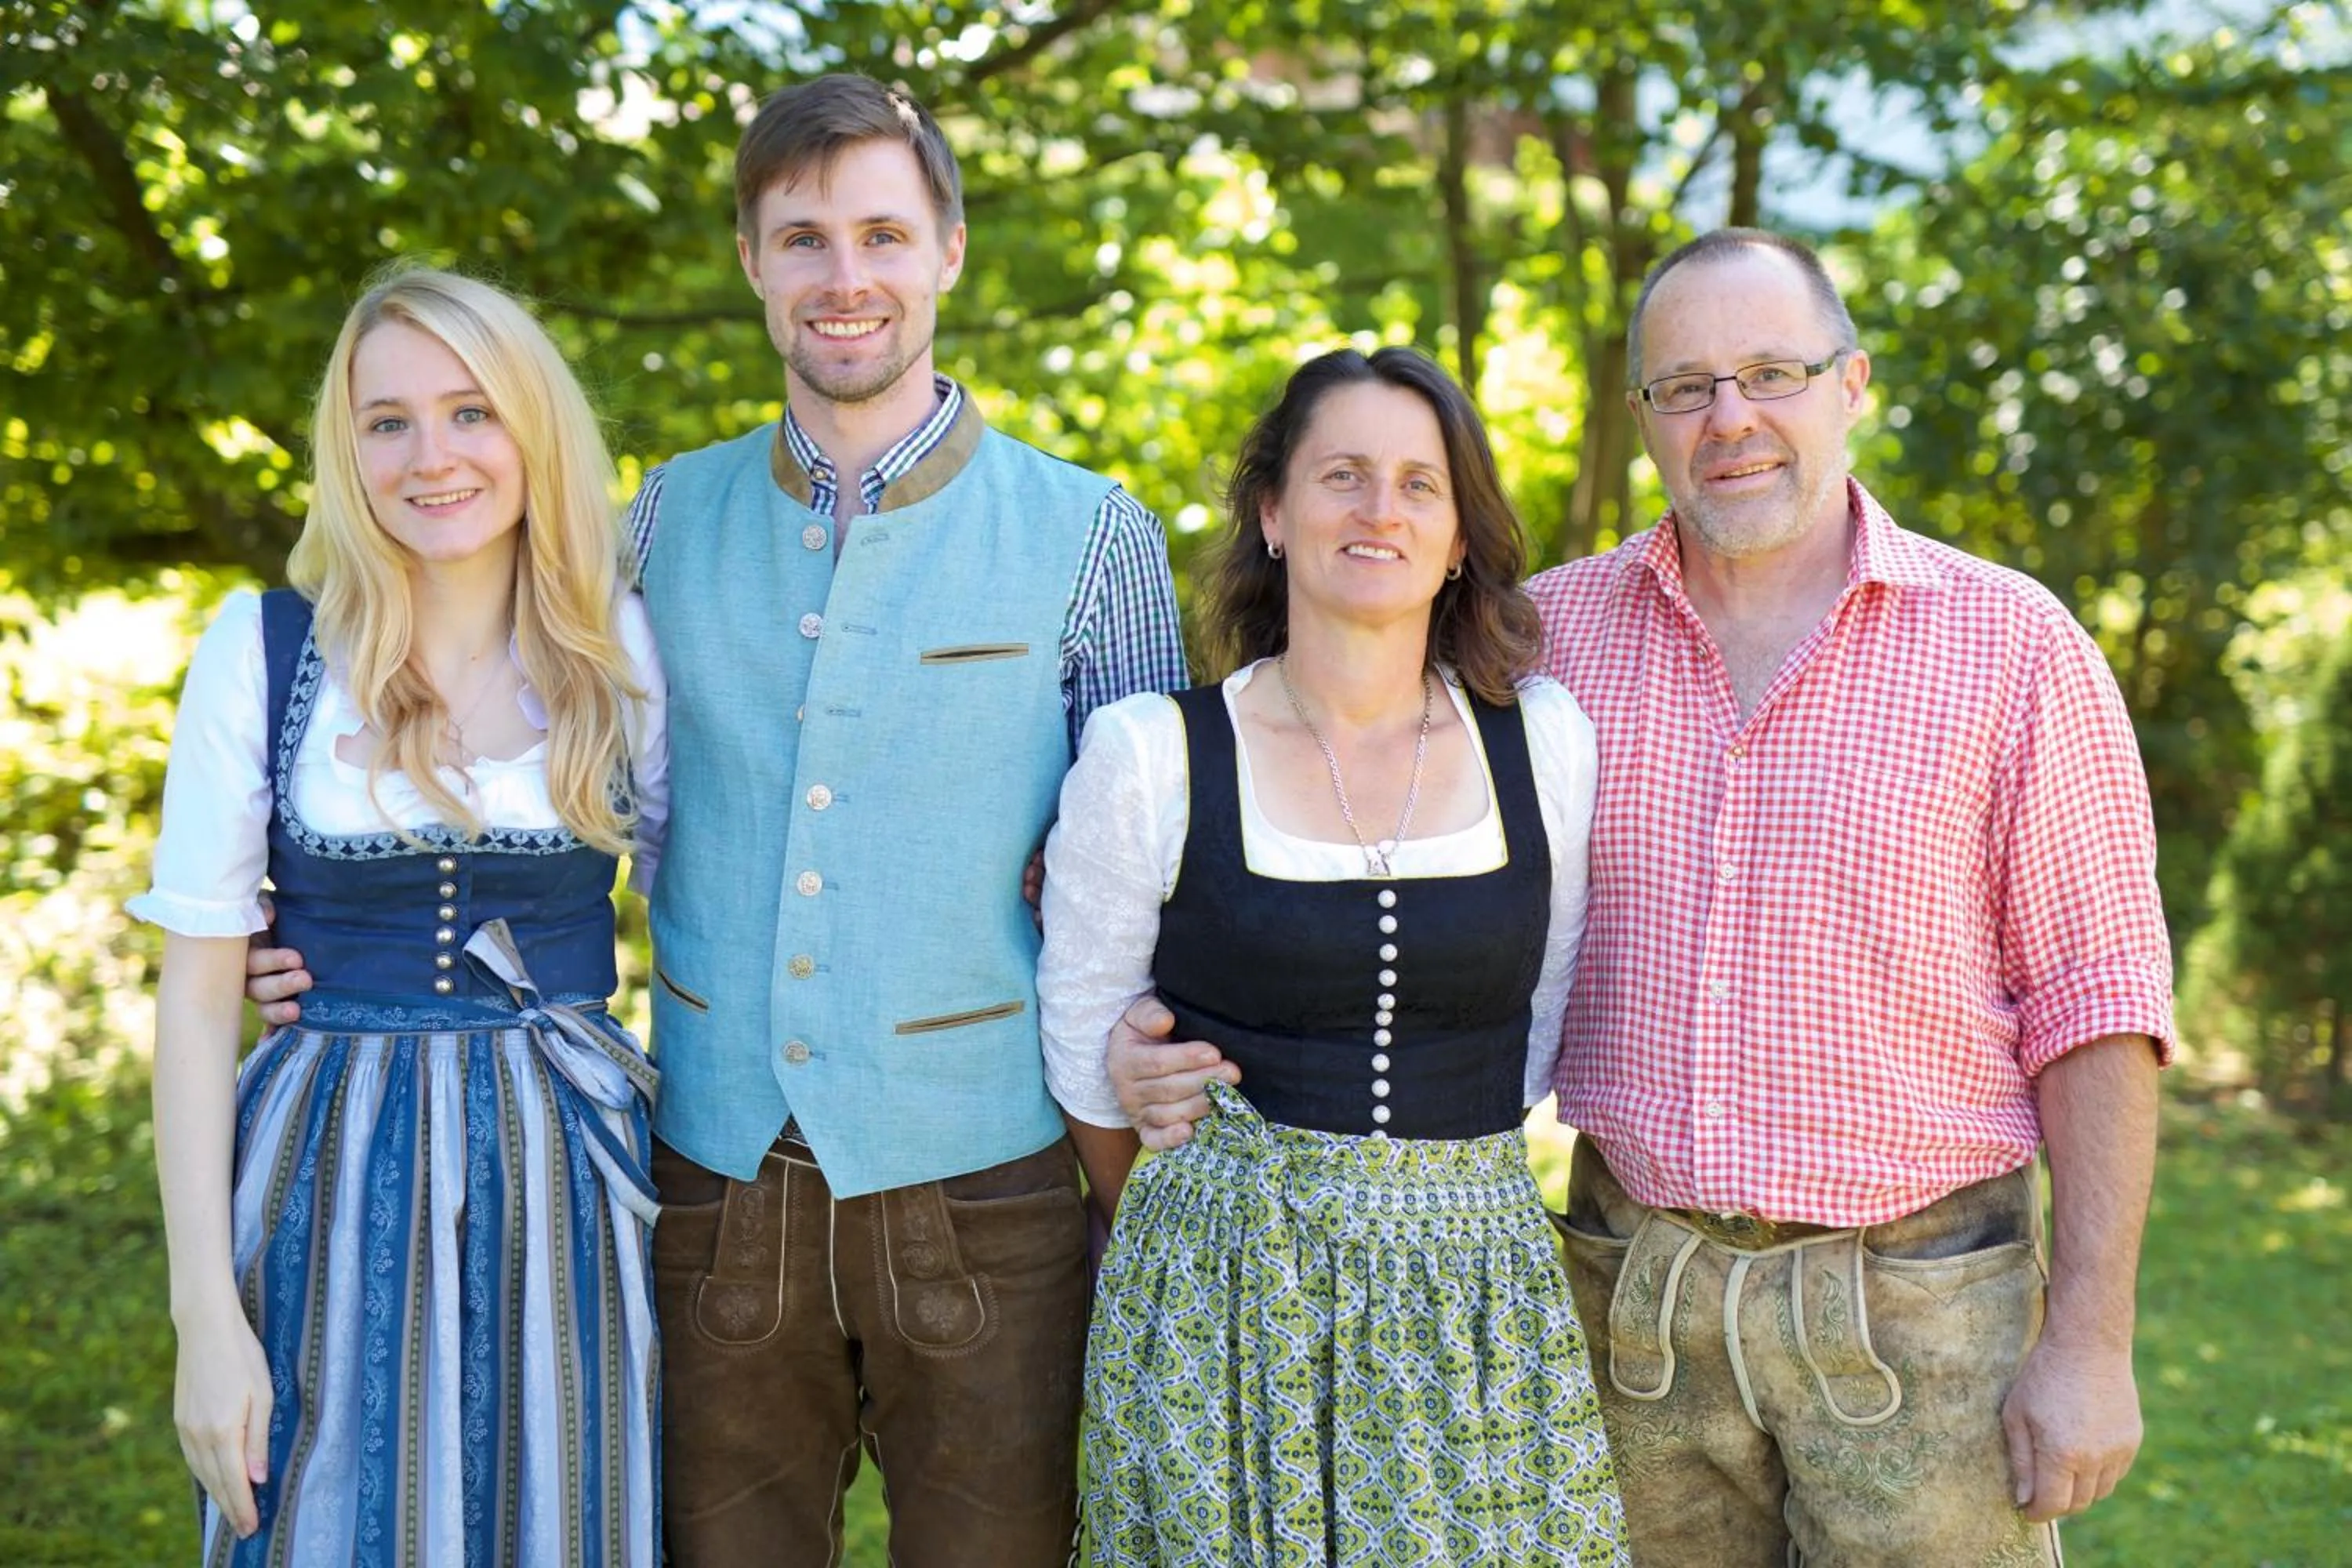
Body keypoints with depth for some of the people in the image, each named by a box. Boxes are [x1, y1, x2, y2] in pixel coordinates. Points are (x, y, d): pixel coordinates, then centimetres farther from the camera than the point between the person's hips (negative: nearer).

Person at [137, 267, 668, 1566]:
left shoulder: (623, 653, 0)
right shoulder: (264, 648, -4)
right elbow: (197, 985, -4)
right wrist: (205, 1310, -9)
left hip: (568, 1178, 1)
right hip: (334, 1185, -1)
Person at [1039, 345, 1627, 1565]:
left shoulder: (1546, 745, 2)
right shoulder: (1148, 755, -5)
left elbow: (1540, 1034, 12)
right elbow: (1085, 1052, 4)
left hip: (1481, 1287, 2)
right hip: (1221, 1293, -2)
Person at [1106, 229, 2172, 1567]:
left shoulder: (2012, 648, -4)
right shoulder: (1550, 637, 3)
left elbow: (2097, 1005, -4)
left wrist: (2090, 1339, -8)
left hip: (1912, 1303, -2)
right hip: (1633, 1297, 3)